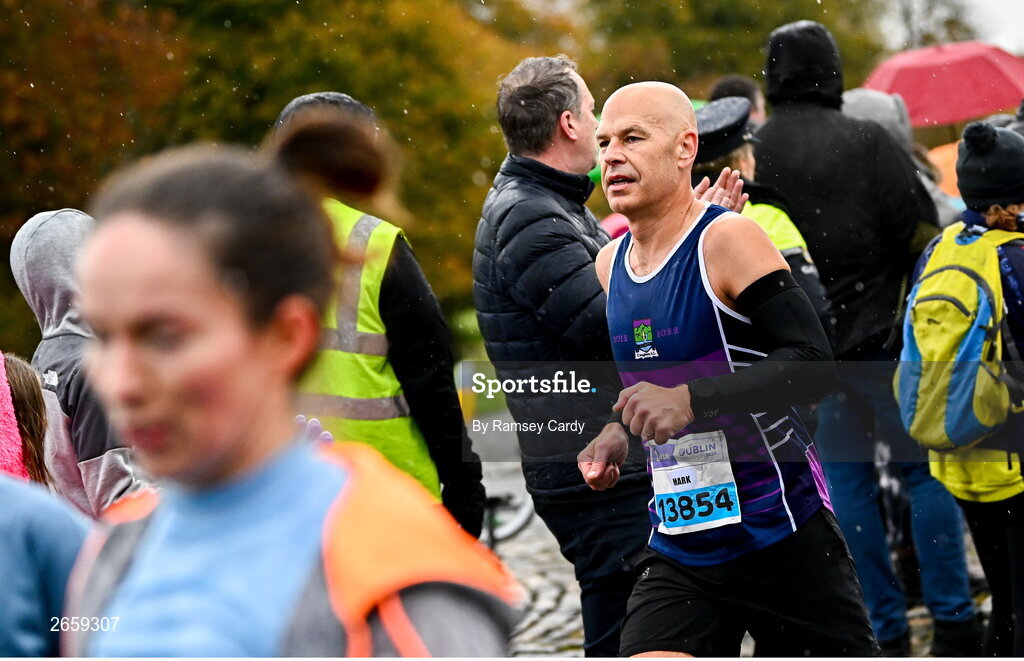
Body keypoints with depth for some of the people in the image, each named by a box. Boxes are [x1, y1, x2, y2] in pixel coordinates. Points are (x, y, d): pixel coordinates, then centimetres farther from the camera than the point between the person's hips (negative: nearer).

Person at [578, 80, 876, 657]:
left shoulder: (728, 239, -13)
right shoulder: (611, 264, 9)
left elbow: (815, 365, -22)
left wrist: (689, 400, -31)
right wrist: (622, 433, 6)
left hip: (783, 538, -5)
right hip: (679, 554, 6)